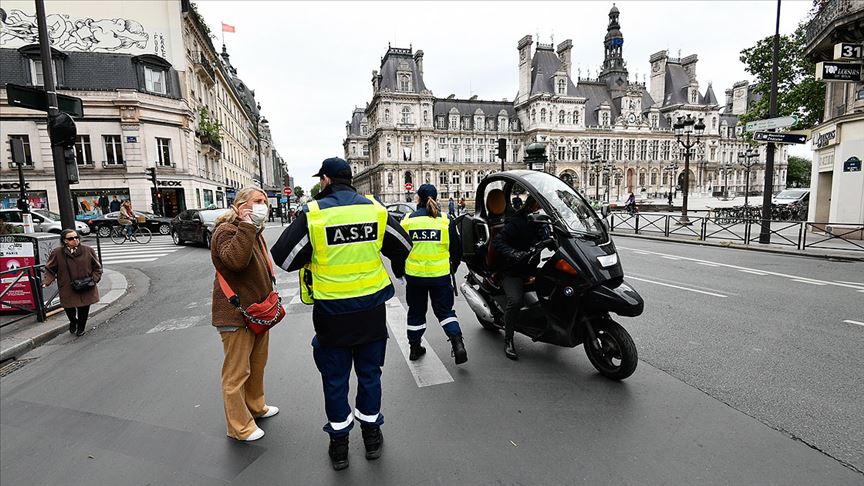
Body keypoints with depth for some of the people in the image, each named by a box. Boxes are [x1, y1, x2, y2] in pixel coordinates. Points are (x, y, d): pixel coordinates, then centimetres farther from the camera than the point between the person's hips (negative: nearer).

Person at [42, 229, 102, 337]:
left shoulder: (88, 250, -1)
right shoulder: (57, 253, -3)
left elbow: (97, 267, 6)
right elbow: (50, 269, 5)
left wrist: (94, 279, -6)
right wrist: (46, 281, -10)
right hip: (67, 289, 0)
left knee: (84, 309, 8)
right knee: (69, 309, 4)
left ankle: (81, 327, 33)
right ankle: (73, 322, 39)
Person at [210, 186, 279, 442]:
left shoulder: (254, 232, 16)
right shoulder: (226, 230, -14)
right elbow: (235, 260, -35)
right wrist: (245, 225, -31)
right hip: (235, 314, -10)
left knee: (257, 365, 22)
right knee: (236, 373, 2)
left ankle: (255, 406, 41)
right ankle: (239, 427, 15)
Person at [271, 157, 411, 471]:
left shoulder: (312, 213, -13)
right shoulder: (375, 209, -2)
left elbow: (283, 258, -9)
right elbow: (403, 246, 8)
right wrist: (399, 273, 28)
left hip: (332, 312, -2)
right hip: (371, 308, 3)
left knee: (335, 379, 15)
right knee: (369, 372, 19)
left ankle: (339, 443, 31)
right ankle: (372, 435, 35)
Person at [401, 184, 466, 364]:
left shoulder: (408, 220, -5)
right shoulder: (446, 221, -4)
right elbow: (456, 249, 1)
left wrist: (401, 269, 18)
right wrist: (453, 267, 20)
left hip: (414, 275, 0)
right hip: (440, 275, 0)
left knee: (416, 312, 16)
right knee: (445, 310, 12)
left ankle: (415, 347, 27)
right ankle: (457, 344, -2)